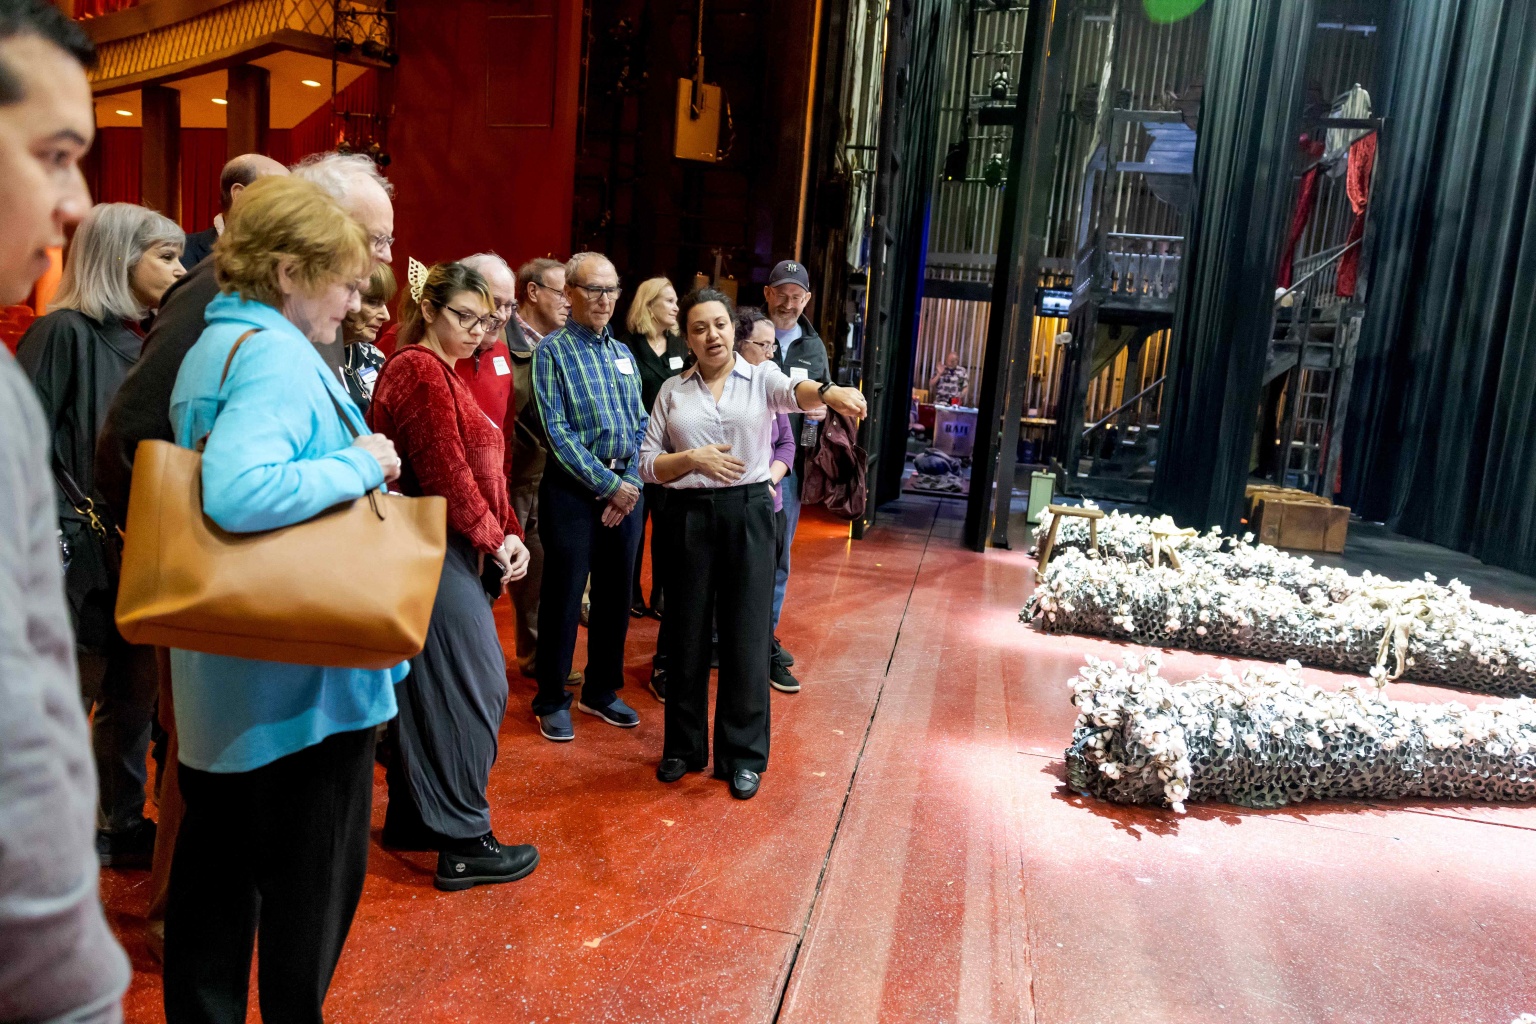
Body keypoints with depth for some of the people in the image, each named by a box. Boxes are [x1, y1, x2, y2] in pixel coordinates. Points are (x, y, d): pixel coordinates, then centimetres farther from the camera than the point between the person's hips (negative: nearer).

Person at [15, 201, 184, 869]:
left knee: (134, 695, 14)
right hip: (83, 557, -7)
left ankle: (122, 825, 29)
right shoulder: (61, 333, -11)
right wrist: (64, 534, -21)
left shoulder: (141, 341, 11)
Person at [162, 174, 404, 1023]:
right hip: (305, 671, -9)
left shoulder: (211, 346, 12)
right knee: (314, 874, 8)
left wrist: (352, 461, 12)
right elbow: (239, 493, -35)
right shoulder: (278, 356, -20)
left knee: (216, 860, 20)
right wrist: (361, 462, -22)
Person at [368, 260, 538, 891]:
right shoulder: (420, 370, -13)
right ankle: (463, 845, 5)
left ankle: (411, 818, 30)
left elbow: (479, 465, 13)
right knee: (471, 689, -4)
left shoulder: (439, 372, 19)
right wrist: (493, 536, -9)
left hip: (445, 552, 10)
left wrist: (508, 534, 2)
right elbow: (444, 471, -19)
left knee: (431, 688, 17)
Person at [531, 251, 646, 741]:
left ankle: (601, 690, 28)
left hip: (625, 487, 5)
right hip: (573, 489, -5)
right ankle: (552, 700, 17)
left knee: (615, 595, 12)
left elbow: (640, 425, 10)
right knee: (563, 597, 2)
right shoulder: (552, 351, -4)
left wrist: (631, 482, -5)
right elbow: (557, 431, -12)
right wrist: (608, 485, -14)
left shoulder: (623, 353, 13)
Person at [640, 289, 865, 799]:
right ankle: (683, 746, 25)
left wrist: (829, 392, -44)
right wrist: (692, 459, -13)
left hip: (749, 512, -1)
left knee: (746, 634, 2)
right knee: (687, 631, 8)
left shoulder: (761, 377, 3)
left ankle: (743, 754, 16)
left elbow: (795, 392, -21)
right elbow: (648, 463, 6)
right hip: (689, 515, 2)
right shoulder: (672, 391, 8)